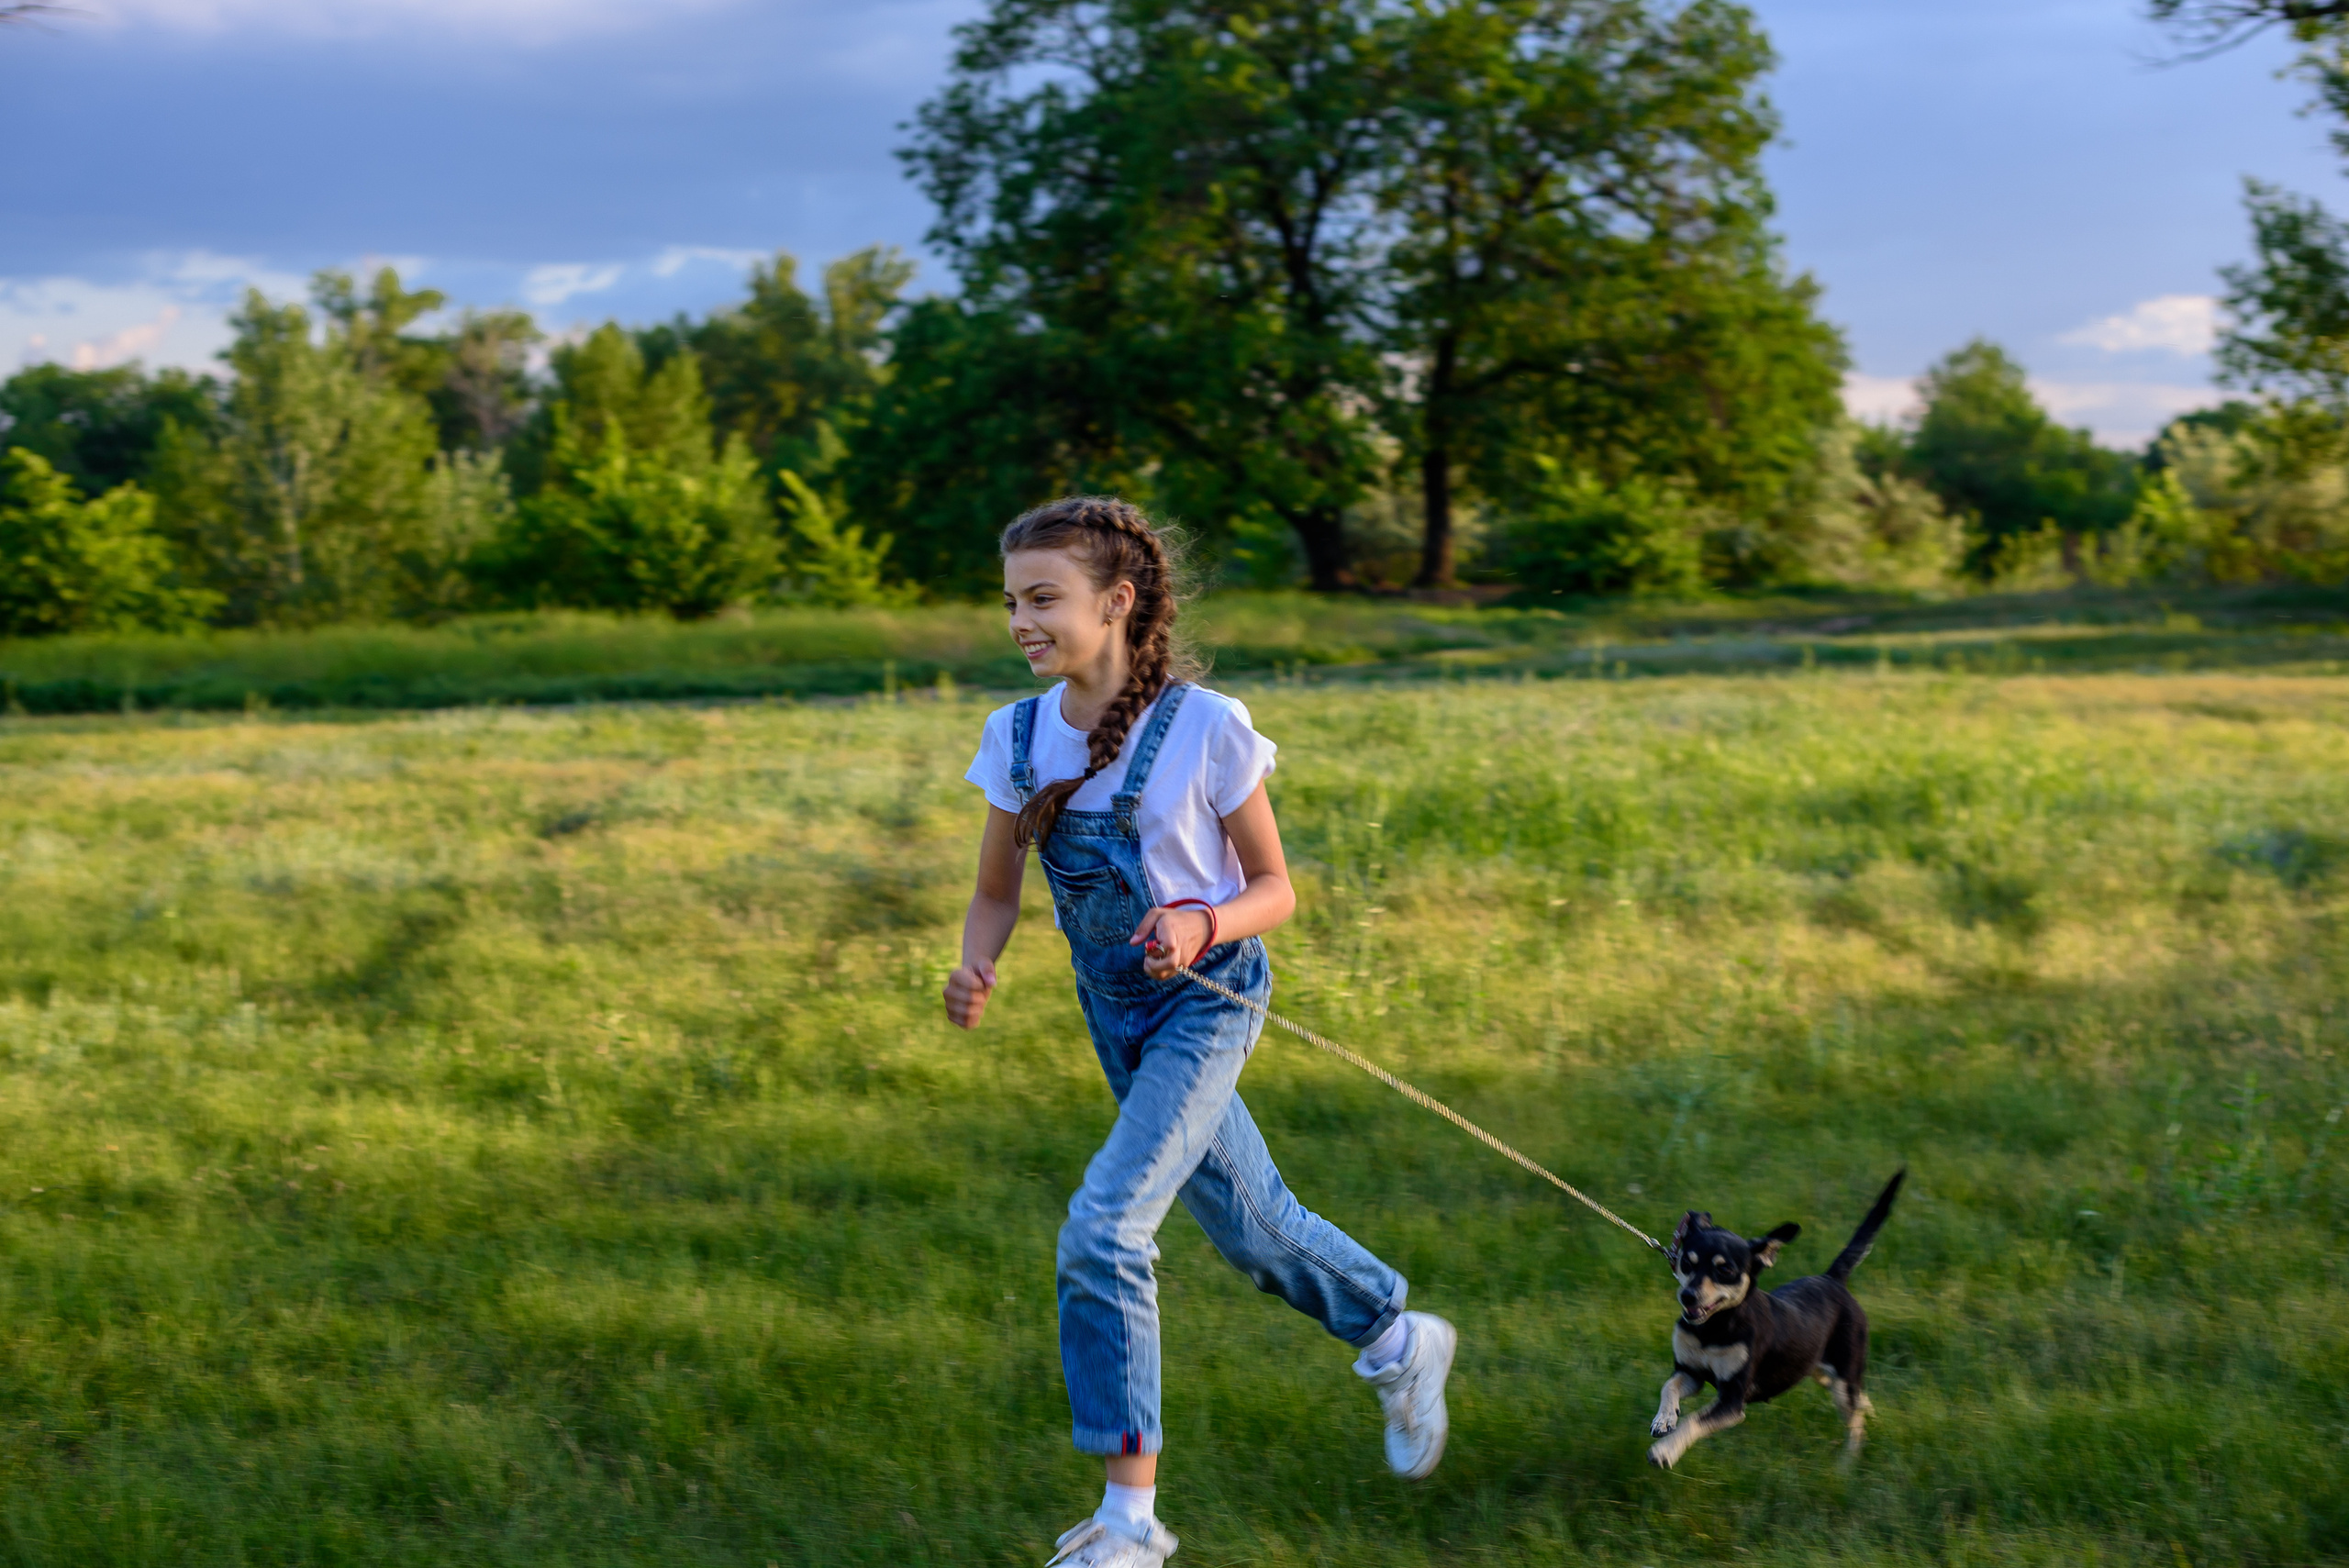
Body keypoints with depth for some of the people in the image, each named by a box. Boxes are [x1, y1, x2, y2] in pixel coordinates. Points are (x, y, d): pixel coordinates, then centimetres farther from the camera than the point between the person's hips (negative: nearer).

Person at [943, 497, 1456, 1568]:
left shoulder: (1204, 729, -19)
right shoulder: (1018, 738, -4)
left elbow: (1274, 890, -10)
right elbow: (996, 892, 4)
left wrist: (1201, 927, -31)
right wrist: (975, 970, -17)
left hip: (1206, 1001, -6)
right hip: (1112, 1010, 6)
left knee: (1103, 1229, -19)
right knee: (1250, 1228, 18)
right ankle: (1401, 1344, 45)